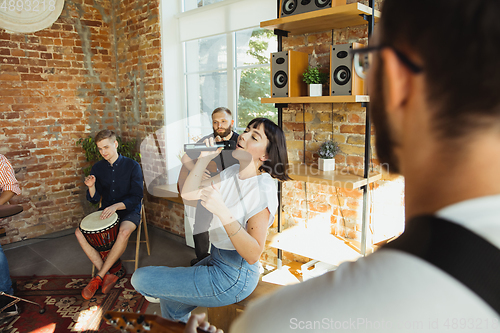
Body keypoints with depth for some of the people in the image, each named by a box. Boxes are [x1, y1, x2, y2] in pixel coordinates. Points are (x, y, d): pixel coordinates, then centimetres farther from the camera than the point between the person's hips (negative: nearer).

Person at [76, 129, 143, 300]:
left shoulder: (132, 166, -8)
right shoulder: (97, 168, 5)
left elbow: (136, 197, -12)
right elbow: (94, 199, 7)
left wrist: (117, 206, -29)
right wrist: (91, 187, -16)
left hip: (129, 211, -5)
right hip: (106, 211, 5)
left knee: (123, 232, -36)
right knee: (79, 232, -18)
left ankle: (99, 277, -18)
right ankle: (112, 270, -14)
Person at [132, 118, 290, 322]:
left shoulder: (263, 189, -24)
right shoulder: (233, 172, 1)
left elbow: (253, 255, -27)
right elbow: (187, 194, 0)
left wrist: (223, 212, -37)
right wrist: (204, 158, -12)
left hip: (232, 279, -8)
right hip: (216, 260, 8)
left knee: (140, 279, -3)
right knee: (171, 306, 25)